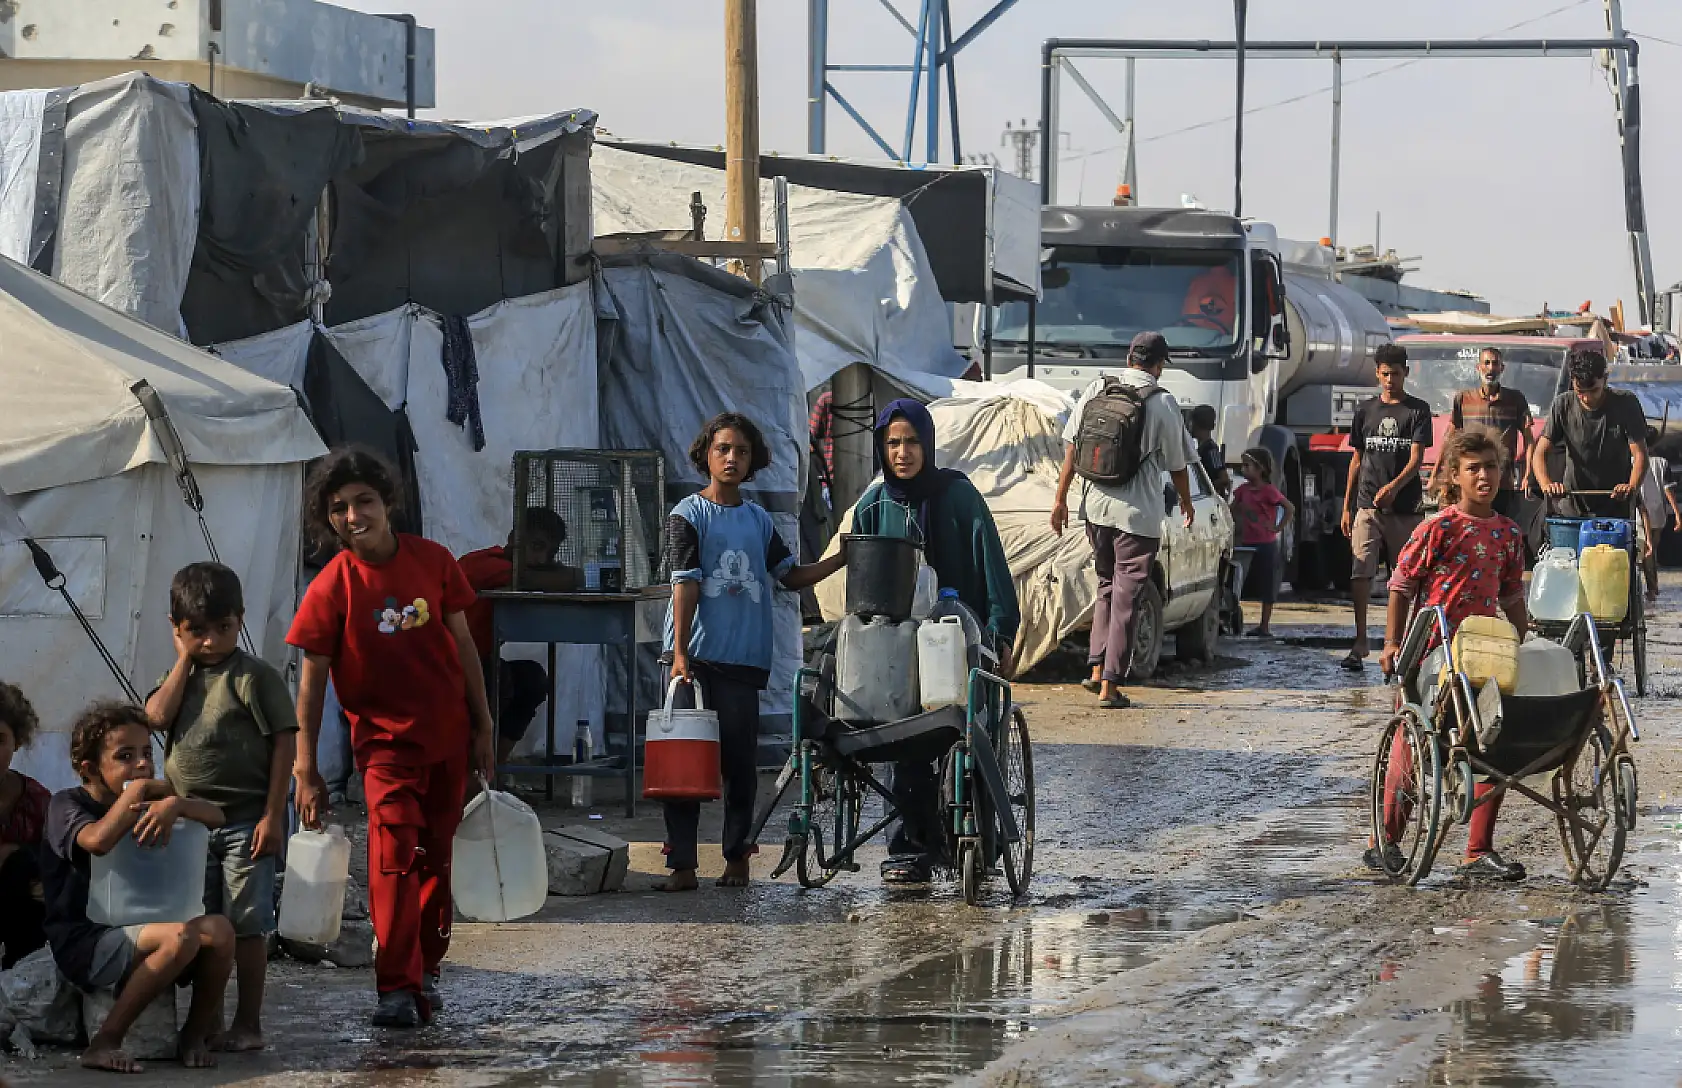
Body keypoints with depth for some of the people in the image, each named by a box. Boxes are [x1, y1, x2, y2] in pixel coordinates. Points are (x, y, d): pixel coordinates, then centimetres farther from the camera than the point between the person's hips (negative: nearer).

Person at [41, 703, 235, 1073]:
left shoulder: (145, 804, 16)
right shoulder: (67, 804, -3)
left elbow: (216, 816, 7)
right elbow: (98, 840, -26)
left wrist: (174, 804, -14)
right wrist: (138, 789, -14)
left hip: (138, 937, 6)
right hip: (84, 945, -6)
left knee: (219, 930, -20)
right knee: (181, 937, -32)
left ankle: (195, 1035, -2)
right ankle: (105, 1042, -23)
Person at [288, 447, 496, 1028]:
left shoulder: (433, 561, -4)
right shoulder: (331, 588, -13)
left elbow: (463, 645, 6)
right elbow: (312, 681, -9)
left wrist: (482, 728, 8)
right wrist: (306, 771, -11)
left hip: (448, 737, 4)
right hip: (384, 736, -4)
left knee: (436, 855, 13)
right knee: (394, 853, -19)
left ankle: (426, 969, 30)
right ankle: (399, 989, -21)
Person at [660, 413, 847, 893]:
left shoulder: (758, 520, 15)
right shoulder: (688, 516, 0)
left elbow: (791, 576, 21)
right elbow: (685, 585, -8)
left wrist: (842, 558, 8)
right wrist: (680, 652, -14)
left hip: (744, 660, 4)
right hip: (696, 657, -4)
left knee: (740, 762, 3)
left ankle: (737, 857, 15)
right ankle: (682, 865, -4)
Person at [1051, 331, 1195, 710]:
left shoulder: (1096, 390, 2)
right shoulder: (1163, 403, -7)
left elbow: (1071, 449, 4)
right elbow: (1176, 464, 2)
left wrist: (1061, 498, 11)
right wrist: (1186, 502, 20)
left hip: (1096, 506, 4)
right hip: (1138, 513, -4)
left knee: (1107, 585, 22)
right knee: (1125, 596, 1)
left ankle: (1097, 669, 16)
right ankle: (1110, 685, 0)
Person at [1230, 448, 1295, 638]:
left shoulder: (1268, 491, -11)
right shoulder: (1243, 490, 7)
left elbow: (1290, 508, -13)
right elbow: (1234, 509, 22)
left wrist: (1277, 528, -13)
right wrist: (1239, 523, 9)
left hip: (1266, 544, -6)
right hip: (1247, 543, 6)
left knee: (1267, 587, 0)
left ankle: (1265, 626, 4)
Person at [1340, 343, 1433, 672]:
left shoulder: (1418, 410, 3)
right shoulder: (1365, 411, 12)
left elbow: (1416, 457, -7)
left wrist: (1394, 486, -24)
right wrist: (1347, 506, 12)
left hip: (1404, 506, -2)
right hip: (1367, 506, 2)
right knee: (1361, 572, -9)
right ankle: (1360, 642, -8)